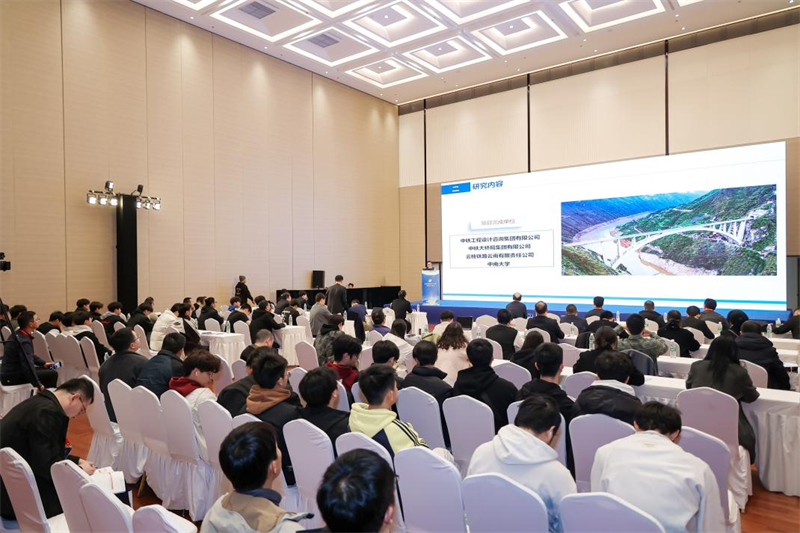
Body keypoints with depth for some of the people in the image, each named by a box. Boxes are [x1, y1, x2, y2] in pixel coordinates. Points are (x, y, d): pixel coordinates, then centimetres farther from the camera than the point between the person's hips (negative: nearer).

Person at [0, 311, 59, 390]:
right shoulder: (24, 341, -24)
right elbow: (28, 365, -29)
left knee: (46, 370, 19)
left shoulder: (17, 334, 7)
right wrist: (38, 385, -25)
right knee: (52, 374, -12)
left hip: (10, 372, 10)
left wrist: (44, 363, 16)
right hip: (12, 377, -10)